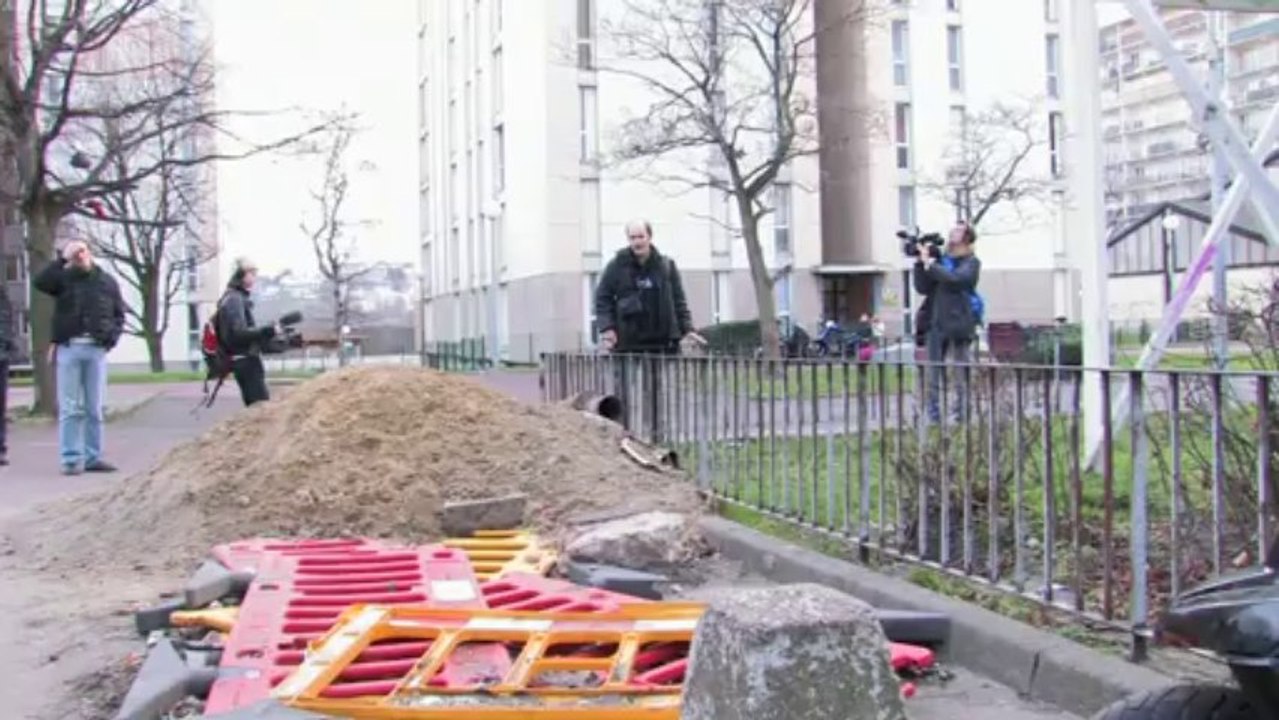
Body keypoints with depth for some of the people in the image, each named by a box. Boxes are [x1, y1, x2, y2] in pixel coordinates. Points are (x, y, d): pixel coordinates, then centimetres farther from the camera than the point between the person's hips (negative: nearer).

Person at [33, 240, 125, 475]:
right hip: (69, 348, -2)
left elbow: (118, 314, 14)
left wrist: (112, 337, -1)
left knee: (94, 409, 6)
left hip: (97, 349, 2)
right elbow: (40, 282, -13)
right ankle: (71, 460, -1)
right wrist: (63, 259, -13)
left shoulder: (107, 282, 12)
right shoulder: (63, 278, 7)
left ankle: (92, 457, 11)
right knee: (70, 408, -2)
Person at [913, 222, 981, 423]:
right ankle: (933, 417, 5)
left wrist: (930, 264, -10)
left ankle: (962, 414, 4)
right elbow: (923, 288, 8)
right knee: (933, 374, 2)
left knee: (962, 376, 0)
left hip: (959, 324, -3)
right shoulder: (941, 260, 14)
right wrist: (920, 263, -3)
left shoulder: (971, 262, 4)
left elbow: (954, 279, -16)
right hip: (936, 324, 3)